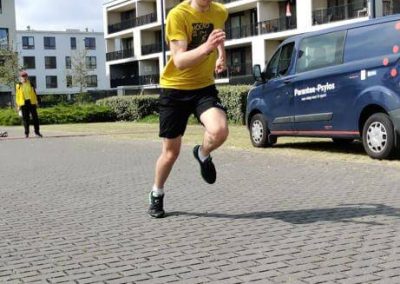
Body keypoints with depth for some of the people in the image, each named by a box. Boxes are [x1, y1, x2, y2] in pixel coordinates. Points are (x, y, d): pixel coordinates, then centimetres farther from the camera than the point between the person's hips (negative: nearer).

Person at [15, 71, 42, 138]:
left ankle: (37, 132, 7)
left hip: (31, 102, 1)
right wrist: (18, 105, 1)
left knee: (35, 117, 0)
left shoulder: (31, 84, 7)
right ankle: (26, 133, 7)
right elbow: (17, 96, 5)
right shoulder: (18, 86, 4)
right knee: (25, 118, 1)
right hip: (24, 103, -1)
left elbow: (34, 93, 10)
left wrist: (36, 102, 6)